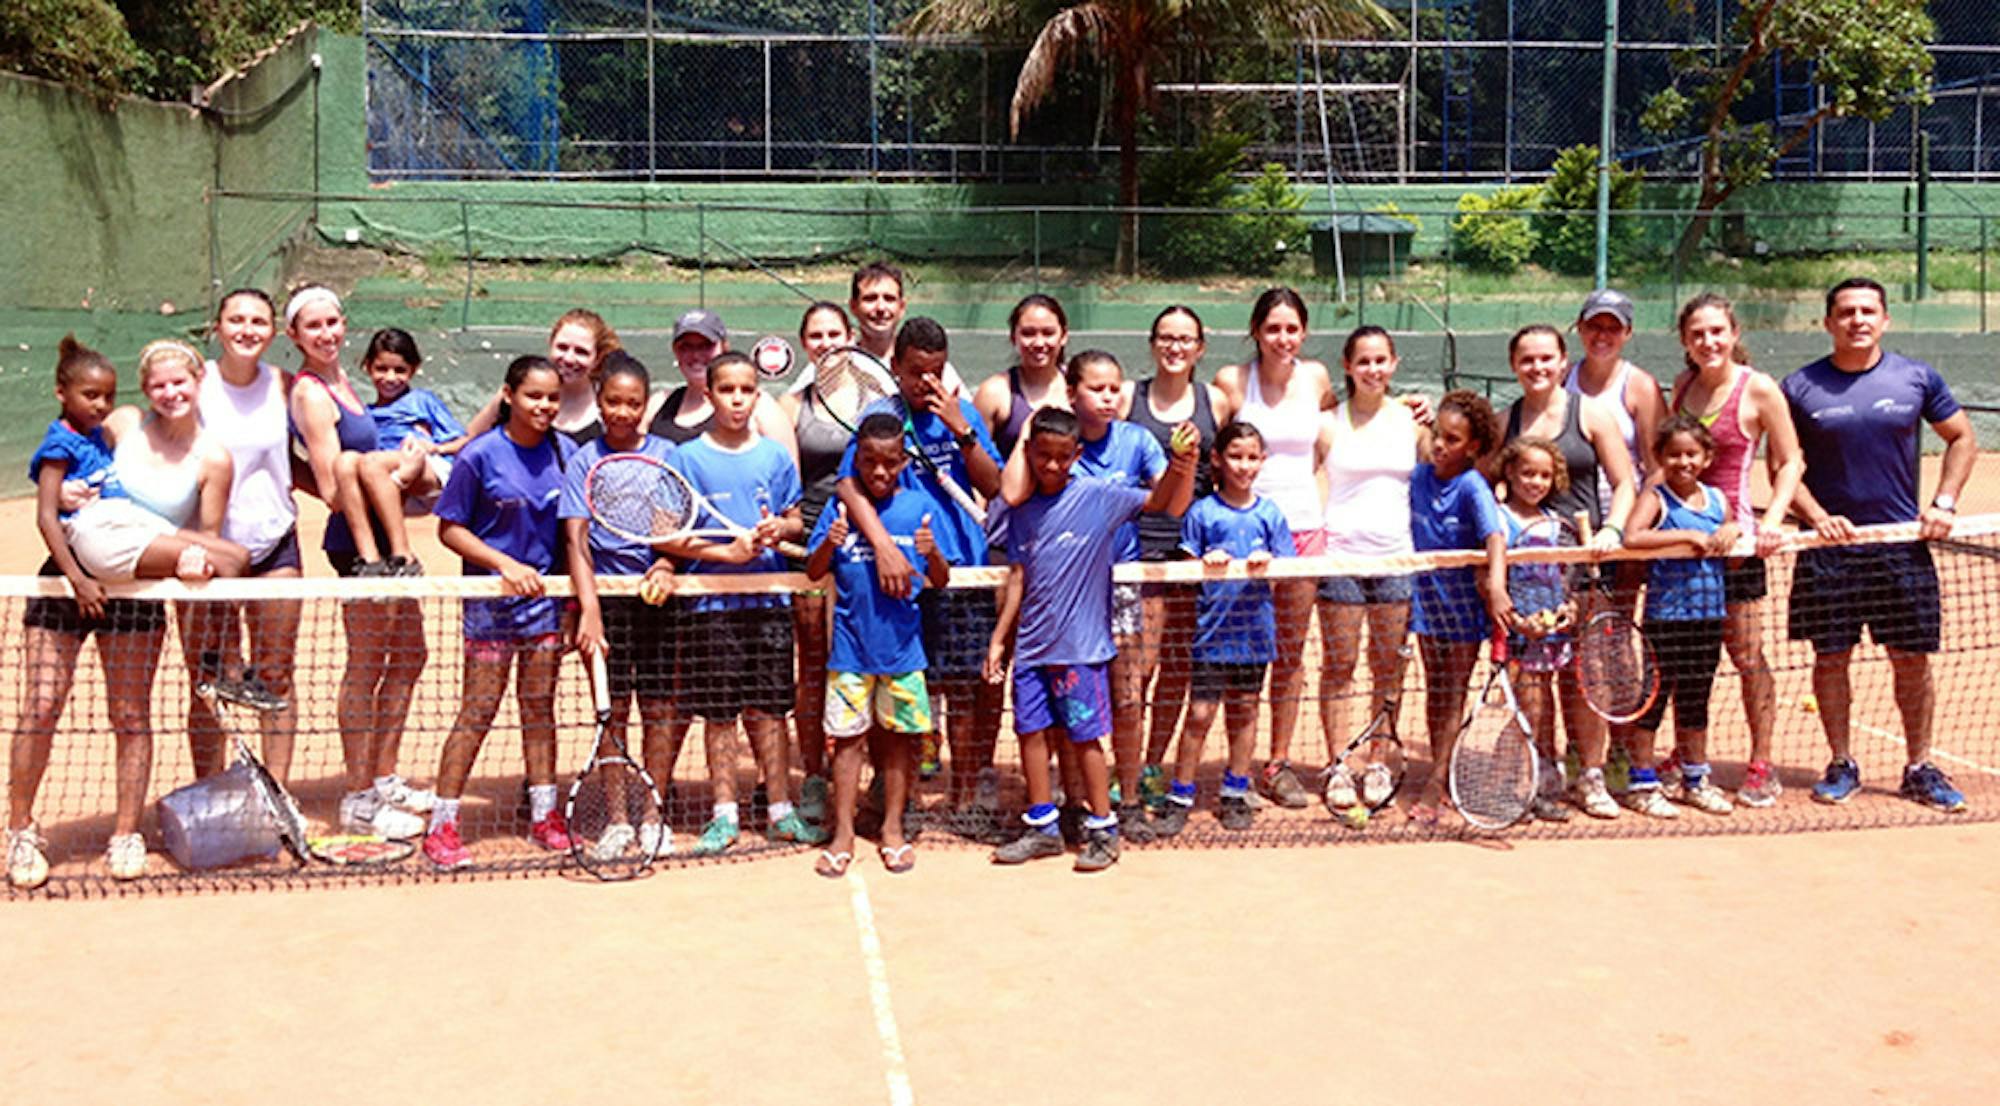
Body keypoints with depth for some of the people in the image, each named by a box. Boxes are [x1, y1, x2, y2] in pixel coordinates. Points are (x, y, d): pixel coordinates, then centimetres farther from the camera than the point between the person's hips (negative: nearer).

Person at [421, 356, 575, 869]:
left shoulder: (561, 453, 2)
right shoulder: (481, 455, -9)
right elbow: (450, 528, -7)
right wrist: (505, 564, -17)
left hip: (544, 596, 4)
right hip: (491, 601, -4)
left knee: (540, 708, 10)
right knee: (477, 712, -2)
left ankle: (544, 814, 21)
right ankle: (442, 824, 7)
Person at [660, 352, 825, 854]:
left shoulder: (775, 456, 7)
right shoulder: (687, 458, -2)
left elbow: (796, 521, 15)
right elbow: (665, 535, -5)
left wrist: (781, 528, -8)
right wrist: (728, 553, -14)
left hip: (770, 599, 2)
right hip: (712, 603, -2)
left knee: (769, 709, 7)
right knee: (719, 713, 3)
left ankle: (781, 811, 16)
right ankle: (724, 815, 13)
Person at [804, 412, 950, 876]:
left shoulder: (919, 506, -2)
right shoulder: (840, 508, 0)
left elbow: (941, 582, -1)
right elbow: (813, 573, 0)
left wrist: (932, 553, -21)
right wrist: (829, 544, -19)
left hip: (902, 643, 0)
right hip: (850, 646, 0)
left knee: (897, 737, 9)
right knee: (847, 737, 4)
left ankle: (893, 830, 22)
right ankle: (843, 834, 13)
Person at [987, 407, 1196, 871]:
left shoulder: (1098, 497, -6)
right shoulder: (1022, 510, 6)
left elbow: (1167, 504, -11)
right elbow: (1018, 577, 11)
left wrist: (1183, 467, -30)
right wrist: (999, 638, 10)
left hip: (1080, 645, -4)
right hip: (1032, 644, 5)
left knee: (1084, 737, 1)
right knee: (1030, 731, 9)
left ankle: (1103, 830, 16)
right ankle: (1042, 827, 23)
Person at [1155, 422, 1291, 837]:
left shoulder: (1269, 514, 4)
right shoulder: (1202, 512, -2)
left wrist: (1267, 564, -16)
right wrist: (1206, 563, -20)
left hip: (1254, 628, 3)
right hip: (1212, 628, -2)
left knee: (1244, 711, 11)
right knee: (1200, 714, -4)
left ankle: (1235, 794, 23)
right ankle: (1179, 797, 6)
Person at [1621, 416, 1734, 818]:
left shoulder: (1718, 499, 9)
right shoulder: (1655, 499, -8)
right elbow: (1631, 537, -27)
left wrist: (1732, 533, -5)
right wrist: (1688, 535, -26)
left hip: (1710, 615, 5)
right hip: (1666, 616, -5)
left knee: (1696, 701, 16)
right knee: (1652, 698, 1)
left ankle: (1695, 780, 28)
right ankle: (1642, 783, 10)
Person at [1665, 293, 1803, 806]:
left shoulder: (1758, 389, -7)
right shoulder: (1683, 386, 8)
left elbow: (1790, 461, -4)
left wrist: (1773, 518, -17)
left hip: (1733, 537, -5)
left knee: (1747, 656, 0)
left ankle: (1762, 767, 11)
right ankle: (1684, 757, 23)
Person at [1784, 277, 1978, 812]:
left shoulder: (1918, 378, 4)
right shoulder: (1800, 388, -1)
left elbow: (1962, 438, 13)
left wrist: (1944, 503, 0)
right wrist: (1817, 517, -11)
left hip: (1902, 545, 1)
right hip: (1828, 548, -1)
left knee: (1912, 660, 4)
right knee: (1830, 658, 4)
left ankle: (1920, 768, 17)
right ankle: (1841, 764, 18)